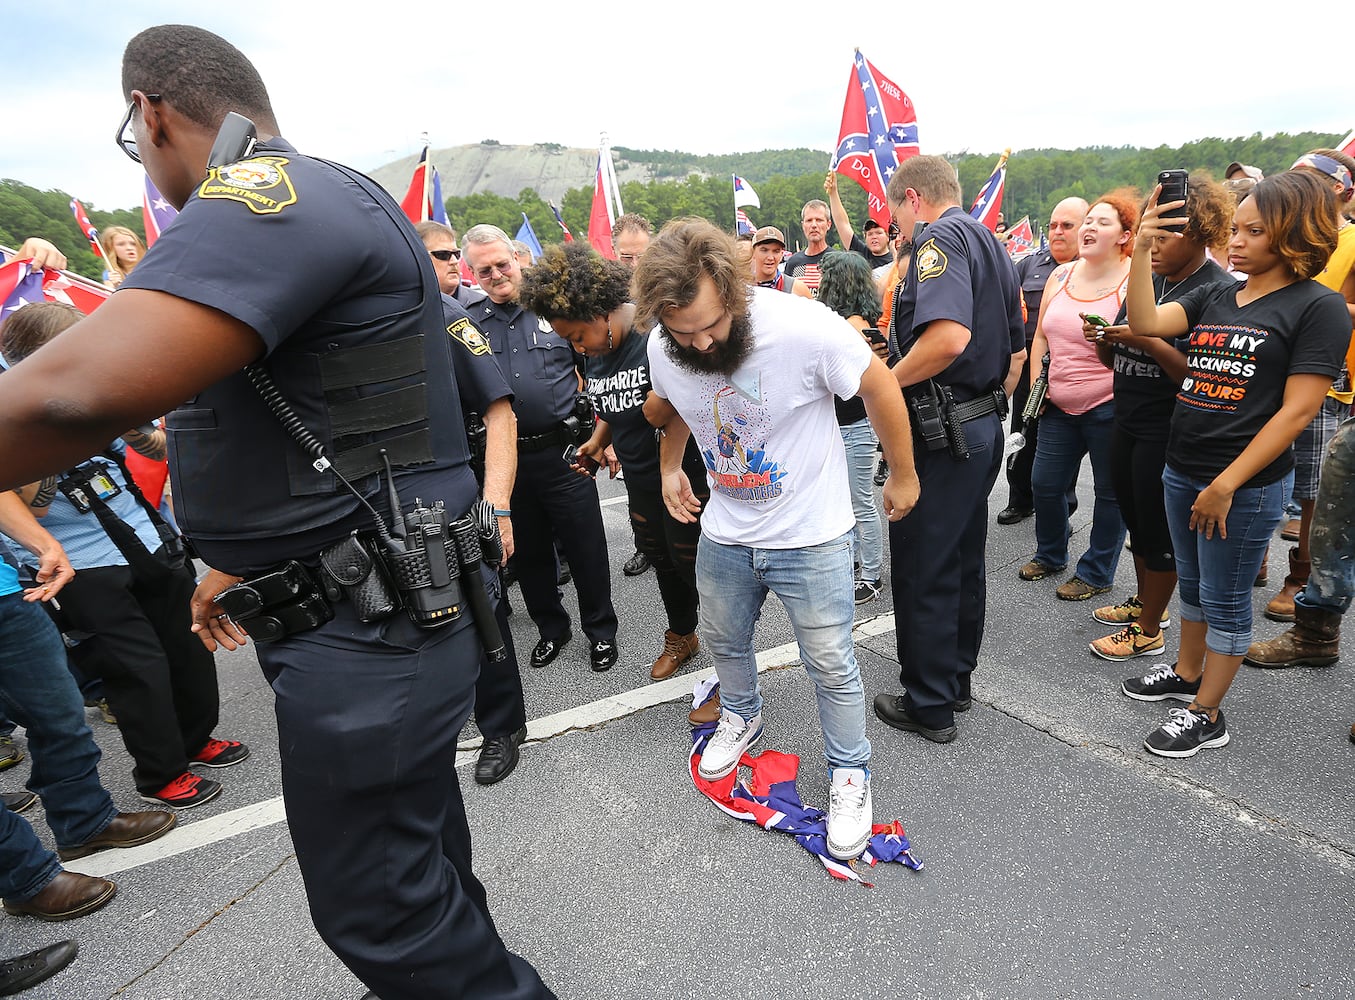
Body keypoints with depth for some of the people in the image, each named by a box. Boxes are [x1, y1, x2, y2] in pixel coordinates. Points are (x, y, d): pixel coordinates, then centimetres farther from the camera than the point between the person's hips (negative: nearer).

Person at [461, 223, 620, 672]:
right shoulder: (470, 324, 7)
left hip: (563, 451, -2)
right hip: (505, 458, 3)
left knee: (586, 547, 5)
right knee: (529, 550, 14)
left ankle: (601, 630, 24)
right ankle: (551, 627, 34)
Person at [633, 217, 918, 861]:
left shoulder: (803, 328, -28)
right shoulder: (662, 349, -12)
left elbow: (880, 387, -13)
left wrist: (903, 476, -4)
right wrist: (670, 466, 7)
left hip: (811, 537, -4)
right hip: (724, 532, 5)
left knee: (831, 665, 5)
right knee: (723, 641, 23)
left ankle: (850, 771, 31)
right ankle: (743, 717, 54)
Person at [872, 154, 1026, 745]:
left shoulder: (941, 238, -14)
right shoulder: (990, 243, 17)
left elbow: (949, 336, -33)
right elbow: (1016, 351, 21)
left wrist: (888, 381, -19)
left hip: (939, 435, -10)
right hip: (984, 429, 10)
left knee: (922, 572, 2)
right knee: (964, 562, 19)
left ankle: (929, 706, 16)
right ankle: (956, 680, 35)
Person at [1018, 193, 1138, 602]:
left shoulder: (1133, 281, -9)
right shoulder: (1061, 275, 8)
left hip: (1109, 408, -5)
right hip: (1059, 406, 6)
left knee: (1110, 491, 8)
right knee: (1045, 483, 12)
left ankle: (1096, 572, 22)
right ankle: (1050, 554, 35)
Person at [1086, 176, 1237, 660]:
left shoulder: (1218, 291, -14)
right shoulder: (1148, 280, 8)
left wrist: (1147, 342, -27)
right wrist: (1103, 339, -9)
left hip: (1169, 432, -7)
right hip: (1127, 421, 7)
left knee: (1159, 530, 5)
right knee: (1134, 518, 19)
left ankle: (1148, 629, 21)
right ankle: (1144, 601, 40)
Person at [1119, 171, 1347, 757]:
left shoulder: (1318, 307, -9)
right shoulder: (1214, 299, 9)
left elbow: (1298, 409, -15)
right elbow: (1145, 323, -7)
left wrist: (1226, 485, -19)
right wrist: (1142, 249, -16)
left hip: (1247, 484, -6)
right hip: (1181, 472, 6)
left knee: (1225, 599, 5)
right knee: (1192, 583, 20)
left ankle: (1205, 715, 19)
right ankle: (1187, 674, 38)